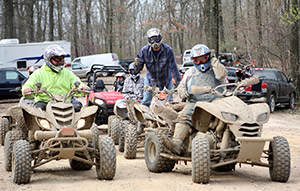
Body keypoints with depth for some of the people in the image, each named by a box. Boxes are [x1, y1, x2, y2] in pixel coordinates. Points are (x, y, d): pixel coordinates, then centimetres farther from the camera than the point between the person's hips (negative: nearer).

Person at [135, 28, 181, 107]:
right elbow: (139, 68, -14)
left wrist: (178, 82, -20)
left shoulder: (168, 50, -22)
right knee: (146, 102, 0)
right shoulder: (145, 51, -17)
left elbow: (173, 67, -19)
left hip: (166, 81, -1)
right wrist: (137, 65, -38)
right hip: (150, 81, 1)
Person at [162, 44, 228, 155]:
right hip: (194, 102, 2)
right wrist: (183, 92, 7)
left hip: (214, 102, -2)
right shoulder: (190, 72, 31)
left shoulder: (214, 70, 22)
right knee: (184, 117, -29)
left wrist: (215, 62, 9)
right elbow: (181, 86, 30)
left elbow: (222, 75, 0)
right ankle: (177, 142, -46)